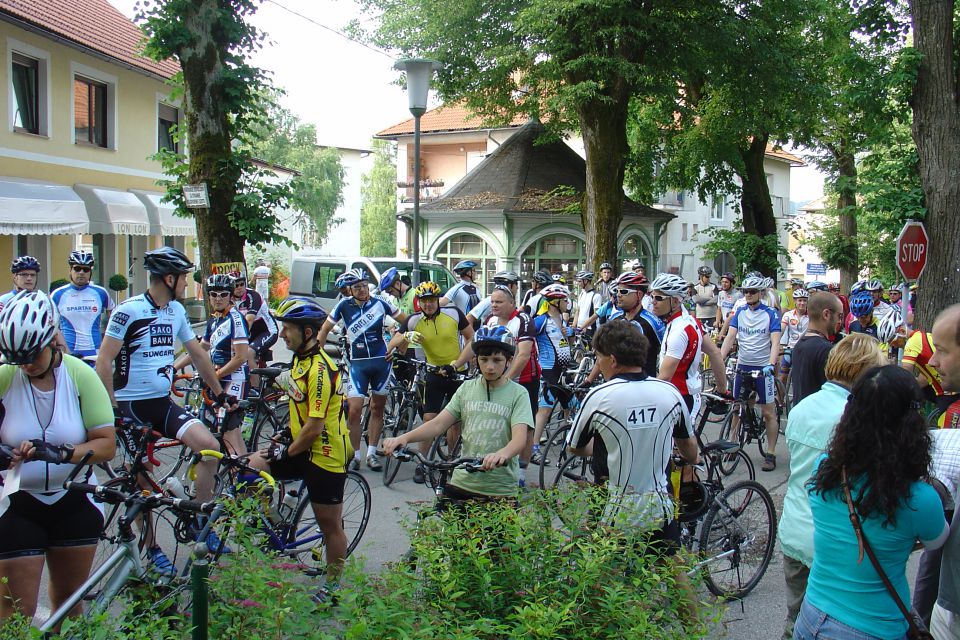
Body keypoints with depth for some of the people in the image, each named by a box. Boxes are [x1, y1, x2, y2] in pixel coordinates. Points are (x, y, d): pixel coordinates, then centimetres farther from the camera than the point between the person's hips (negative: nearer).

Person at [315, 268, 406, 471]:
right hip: (358, 363, -1)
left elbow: (406, 321, 7)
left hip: (382, 361, 1)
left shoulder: (380, 302, -3)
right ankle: (355, 455, 3)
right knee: (354, 409, -11)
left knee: (377, 408, 8)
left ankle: (371, 453, 18)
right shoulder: (344, 305, -3)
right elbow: (325, 329, 7)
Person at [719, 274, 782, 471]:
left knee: (768, 413, 0)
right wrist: (719, 359, -14)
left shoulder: (770, 314, -5)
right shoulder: (740, 312, 5)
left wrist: (770, 364, -28)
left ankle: (770, 454, 6)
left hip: (762, 368, -4)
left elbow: (775, 342, -13)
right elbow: (730, 337, -1)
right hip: (742, 366, 4)